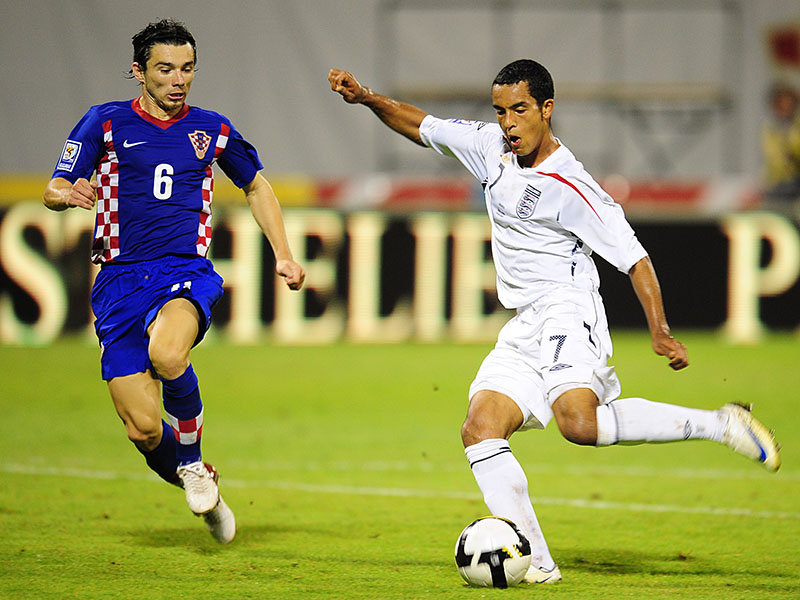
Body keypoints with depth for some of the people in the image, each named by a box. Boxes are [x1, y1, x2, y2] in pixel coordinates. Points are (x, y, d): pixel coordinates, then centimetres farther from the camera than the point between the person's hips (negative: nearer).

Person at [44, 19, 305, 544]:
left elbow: (257, 186, 27)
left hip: (186, 272, 0)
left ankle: (192, 461, -7)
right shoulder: (107, 122, 5)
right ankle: (204, 493, 23)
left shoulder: (212, 129, 12)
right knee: (143, 429, -10)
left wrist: (283, 255, 16)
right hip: (120, 280, 0)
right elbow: (53, 191, 2)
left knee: (166, 354, -36)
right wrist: (69, 193, -23)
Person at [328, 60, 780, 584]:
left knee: (579, 422, -32)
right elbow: (422, 127, 23)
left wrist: (660, 332, -21)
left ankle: (718, 424, -21)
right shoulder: (492, 147, 8)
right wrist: (367, 99, 10)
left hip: (567, 310, -8)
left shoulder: (571, 188, -13)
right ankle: (535, 562, -13)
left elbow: (634, 258, -12)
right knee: (480, 431, -10)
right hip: (522, 332, 8)